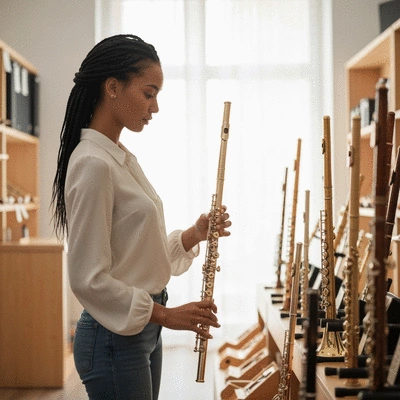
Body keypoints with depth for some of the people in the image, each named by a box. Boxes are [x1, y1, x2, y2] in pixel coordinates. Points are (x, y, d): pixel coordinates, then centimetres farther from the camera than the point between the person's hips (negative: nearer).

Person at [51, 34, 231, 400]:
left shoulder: (123, 159, 9)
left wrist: (194, 235, 0)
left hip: (143, 329, 9)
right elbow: (88, 280, -23)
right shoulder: (92, 164, -20)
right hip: (115, 336, -9)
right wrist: (165, 315, -18)